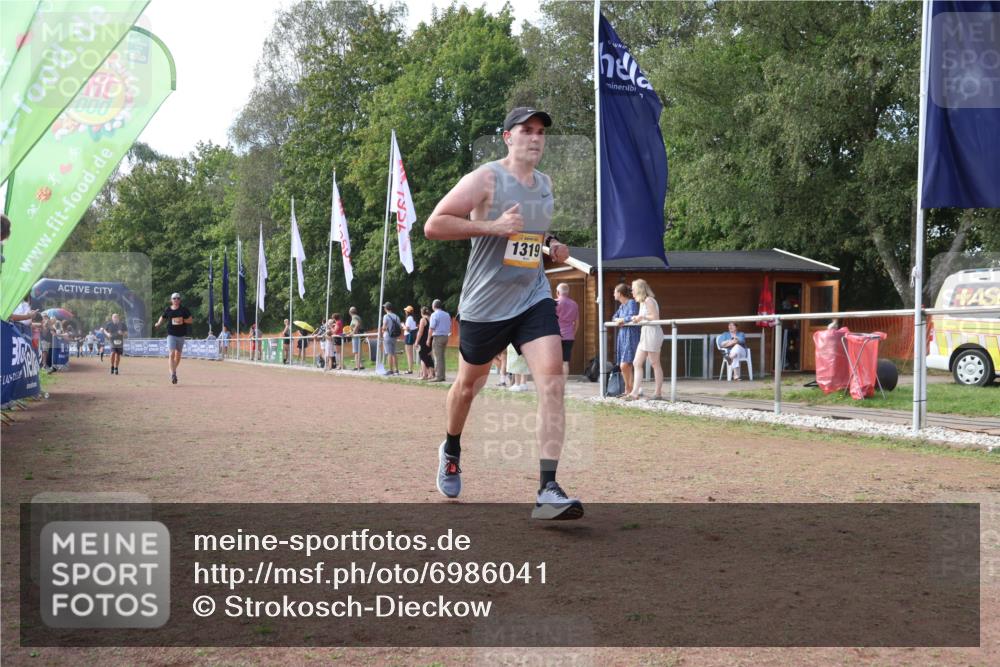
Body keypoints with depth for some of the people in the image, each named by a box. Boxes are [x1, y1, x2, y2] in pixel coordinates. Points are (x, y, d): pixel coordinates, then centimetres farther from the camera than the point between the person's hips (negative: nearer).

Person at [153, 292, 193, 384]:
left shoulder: (184, 309, 1)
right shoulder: (167, 309, 3)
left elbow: (191, 320, 2)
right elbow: (163, 317, 18)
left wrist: (182, 320, -14)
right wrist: (158, 324, 1)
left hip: (181, 335, 1)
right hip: (171, 334, -1)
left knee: (178, 355, 10)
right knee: (172, 354, -15)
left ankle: (174, 371, 31)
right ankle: (173, 374, -17)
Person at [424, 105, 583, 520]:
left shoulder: (545, 184, 11)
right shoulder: (486, 179, -10)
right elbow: (433, 225, -15)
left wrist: (552, 247, 8)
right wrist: (491, 226, -23)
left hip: (533, 298, 4)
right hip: (484, 304, -4)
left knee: (552, 379, -16)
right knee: (468, 385, 14)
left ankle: (548, 491, -19)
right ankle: (451, 451, 46)